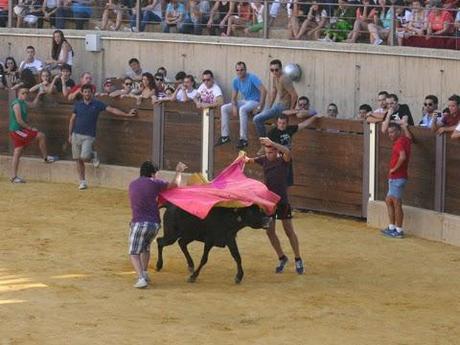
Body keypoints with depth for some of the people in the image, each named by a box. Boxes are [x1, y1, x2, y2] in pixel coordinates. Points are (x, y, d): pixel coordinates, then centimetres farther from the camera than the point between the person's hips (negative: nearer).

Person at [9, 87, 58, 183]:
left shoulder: (23, 103, 15)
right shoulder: (17, 104, -16)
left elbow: (33, 104, 35)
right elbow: (19, 120, -21)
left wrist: (38, 95, 26)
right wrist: (30, 128, -16)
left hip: (18, 131, 10)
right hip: (17, 130, -10)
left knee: (17, 154, 9)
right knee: (41, 136, -10)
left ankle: (14, 177, 10)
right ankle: (46, 157, 1)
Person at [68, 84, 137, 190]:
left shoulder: (97, 104, 0)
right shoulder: (78, 105, 6)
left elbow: (112, 110, -3)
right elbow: (72, 120, 12)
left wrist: (127, 114, -8)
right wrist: (70, 134, 9)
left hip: (89, 136, -3)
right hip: (76, 135, 3)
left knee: (84, 157, -21)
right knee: (78, 160, 3)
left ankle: (93, 155, 14)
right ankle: (82, 182, 13)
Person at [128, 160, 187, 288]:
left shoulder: (132, 185, 13)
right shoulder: (154, 183, 1)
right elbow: (175, 184, 6)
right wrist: (179, 172, 26)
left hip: (138, 223, -1)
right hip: (154, 224, 1)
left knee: (134, 253, 4)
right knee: (145, 247, 27)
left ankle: (141, 278, -16)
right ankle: (144, 273, 20)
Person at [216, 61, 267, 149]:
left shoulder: (252, 78, -17)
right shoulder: (236, 81, 3)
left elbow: (263, 91, -25)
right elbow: (234, 98, 6)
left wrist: (260, 106, -28)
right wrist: (234, 106, -16)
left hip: (255, 101, -7)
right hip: (244, 101, 7)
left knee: (242, 109, -38)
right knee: (224, 108, -5)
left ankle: (243, 139, -36)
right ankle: (225, 136, -4)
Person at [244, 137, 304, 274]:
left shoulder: (283, 160, -13)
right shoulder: (264, 160, 1)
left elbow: (287, 152, -35)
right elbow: (249, 160, 9)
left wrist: (272, 143, -45)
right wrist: (244, 158, -14)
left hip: (282, 201, -5)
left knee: (289, 231, 1)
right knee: (270, 231, 6)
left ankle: (298, 260, 12)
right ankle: (282, 258, 22)